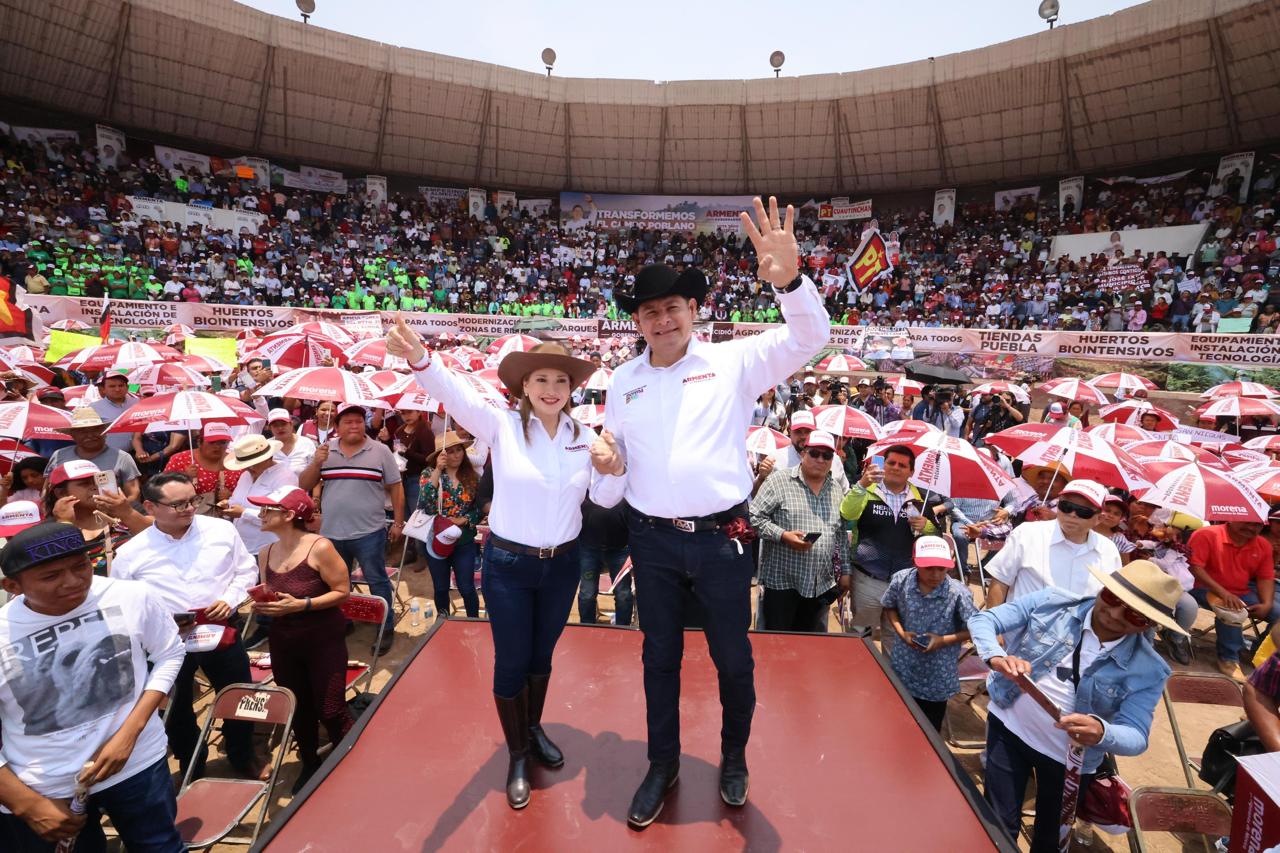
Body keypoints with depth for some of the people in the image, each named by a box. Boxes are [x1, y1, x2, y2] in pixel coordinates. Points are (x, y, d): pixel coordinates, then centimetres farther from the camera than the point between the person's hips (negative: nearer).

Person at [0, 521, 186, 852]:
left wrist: (129, 733, -11)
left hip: (137, 764, 1)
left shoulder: (132, 597, -16)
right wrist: (27, 804, -7)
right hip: (40, 791, -1)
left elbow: (168, 655, -1)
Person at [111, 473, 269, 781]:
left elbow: (246, 570, 4)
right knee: (176, 710, 19)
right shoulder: (131, 553, -9)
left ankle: (244, 758, 43)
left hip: (222, 631, 1)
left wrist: (230, 600, -13)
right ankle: (191, 771, 44)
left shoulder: (222, 530, -7)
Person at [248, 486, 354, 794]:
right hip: (283, 642, 6)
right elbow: (269, 596, 15)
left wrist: (301, 604, -23)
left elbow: (343, 592, -15)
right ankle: (309, 765, 40)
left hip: (324, 641, -6)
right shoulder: (265, 553, 2)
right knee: (298, 709, 17)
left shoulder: (320, 547, -18)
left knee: (330, 712, 0)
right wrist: (260, 606, -7)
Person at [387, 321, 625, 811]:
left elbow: (605, 500, 1)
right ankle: (516, 755, 33)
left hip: (562, 564, 3)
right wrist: (419, 358, -51)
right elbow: (456, 395, -32)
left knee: (542, 655, 22)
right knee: (511, 661, 10)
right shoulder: (502, 426, -14)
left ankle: (534, 729, 48)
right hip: (508, 564, -3)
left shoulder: (584, 436, -3)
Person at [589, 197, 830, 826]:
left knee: (733, 658, 13)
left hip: (720, 537, -3)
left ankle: (734, 761, 40)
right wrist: (607, 459, -10)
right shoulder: (624, 381, 6)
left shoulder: (733, 362, -5)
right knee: (659, 657, 17)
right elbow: (615, 455, 14)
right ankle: (662, 766, 39)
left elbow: (810, 337, -15)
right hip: (652, 541, 3)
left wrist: (788, 279, -34)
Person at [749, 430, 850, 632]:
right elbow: (755, 517, -9)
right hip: (782, 581, -5)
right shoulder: (779, 480, -6)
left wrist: (844, 571, 17)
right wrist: (783, 535, -19)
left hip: (821, 585, 5)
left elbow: (841, 534, 19)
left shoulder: (836, 489, 13)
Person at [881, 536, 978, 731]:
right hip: (902, 669, 2)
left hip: (937, 678, -2)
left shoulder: (958, 593, -23)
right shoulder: (900, 580, -16)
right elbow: (889, 607, 3)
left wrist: (944, 640, -21)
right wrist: (901, 632, -11)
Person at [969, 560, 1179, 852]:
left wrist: (1101, 732, -43)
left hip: (1071, 759, 1)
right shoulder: (1052, 602, -16)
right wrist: (996, 657, -36)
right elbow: (983, 619, -15)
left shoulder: (1147, 670, -15)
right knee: (998, 829, 5)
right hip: (1008, 729, -1)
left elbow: (1136, 737, -19)